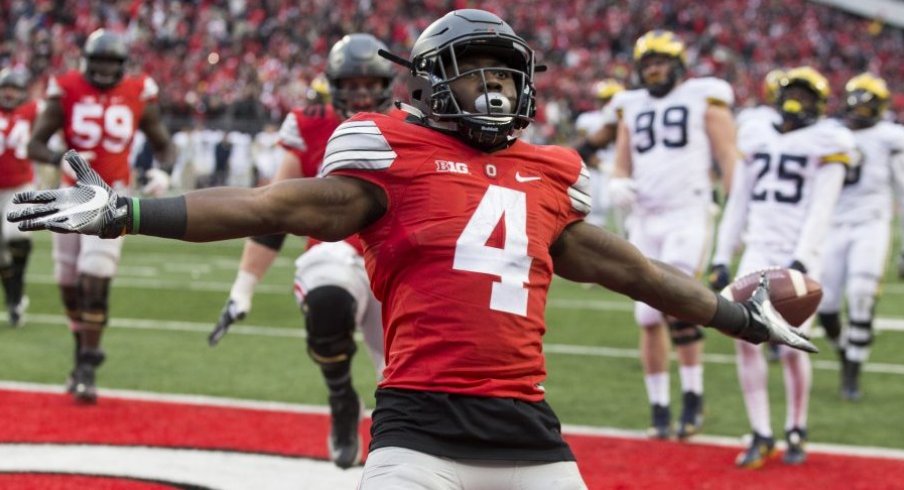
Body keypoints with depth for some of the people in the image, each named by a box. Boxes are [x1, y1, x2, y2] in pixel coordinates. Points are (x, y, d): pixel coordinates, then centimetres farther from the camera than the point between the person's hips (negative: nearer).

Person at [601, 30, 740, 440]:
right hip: (644, 221, 5)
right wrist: (618, 186, -8)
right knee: (649, 318, 4)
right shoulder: (632, 109, 15)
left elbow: (730, 161, -1)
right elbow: (621, 168, 16)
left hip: (689, 217, -5)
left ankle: (692, 398, -10)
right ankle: (658, 410, 13)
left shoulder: (705, 101, 1)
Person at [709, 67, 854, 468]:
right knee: (745, 338, -8)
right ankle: (761, 436, -2)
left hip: (798, 256, -4)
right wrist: (721, 258, 12)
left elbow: (821, 209, -10)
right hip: (757, 253, 4)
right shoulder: (757, 136, 12)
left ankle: (797, 431, 15)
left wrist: (801, 261, -20)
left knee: (792, 347, -7)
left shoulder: (824, 142, -3)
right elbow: (738, 203, 15)